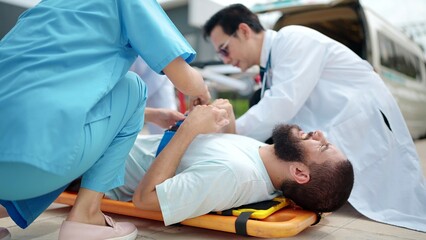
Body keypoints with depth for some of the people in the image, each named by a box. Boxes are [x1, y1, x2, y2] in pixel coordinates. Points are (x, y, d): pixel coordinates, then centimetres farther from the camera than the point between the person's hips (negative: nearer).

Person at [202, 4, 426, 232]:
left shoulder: (293, 38, -15)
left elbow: (283, 105, -27)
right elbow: (274, 120, 12)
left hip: (367, 134, -9)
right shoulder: (271, 70, 15)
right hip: (335, 144, 10)